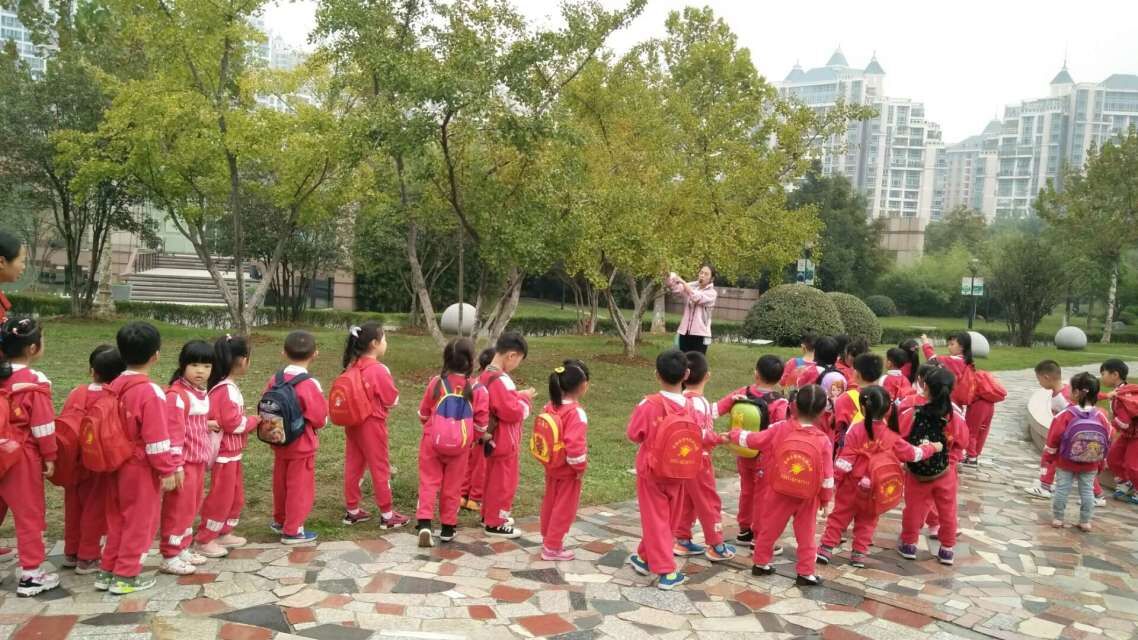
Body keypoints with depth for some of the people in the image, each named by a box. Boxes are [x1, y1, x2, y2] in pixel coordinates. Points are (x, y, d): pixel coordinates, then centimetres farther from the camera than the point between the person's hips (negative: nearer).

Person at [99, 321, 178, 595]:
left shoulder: (114, 387, 3)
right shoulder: (150, 391, -20)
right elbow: (156, 438, -20)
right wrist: (168, 470, -12)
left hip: (117, 465, 7)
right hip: (142, 468, -7)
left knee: (117, 519, 19)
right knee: (139, 522, 6)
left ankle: (108, 571, 27)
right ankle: (125, 576, 13)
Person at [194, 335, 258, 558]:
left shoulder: (230, 387, 9)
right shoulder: (226, 390, -21)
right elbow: (233, 423, -23)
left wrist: (250, 422, -6)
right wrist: (255, 420, -8)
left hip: (233, 453, 10)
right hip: (224, 454, -10)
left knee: (236, 497, 17)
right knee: (221, 498, 0)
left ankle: (223, 533, 29)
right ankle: (205, 540, 11)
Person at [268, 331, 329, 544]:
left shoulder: (274, 380, -4)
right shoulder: (309, 385, -21)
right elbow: (319, 418, -19)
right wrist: (322, 421, 3)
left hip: (280, 443, 6)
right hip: (302, 445, -6)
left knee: (281, 483, 21)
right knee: (300, 486, 6)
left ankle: (280, 520, 37)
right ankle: (292, 531, 12)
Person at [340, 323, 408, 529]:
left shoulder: (352, 366, 1)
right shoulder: (379, 370, -19)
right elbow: (393, 400, -11)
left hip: (352, 423, 7)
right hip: (372, 424, -7)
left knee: (352, 466, 13)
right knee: (380, 468, 3)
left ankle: (352, 510, 23)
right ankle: (387, 515, 11)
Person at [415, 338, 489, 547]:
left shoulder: (436, 382, -8)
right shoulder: (478, 390, -12)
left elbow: (423, 414, 4)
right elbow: (481, 424, -5)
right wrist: (471, 439, 14)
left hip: (432, 442, 0)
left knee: (429, 482, 9)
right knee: (452, 487, 11)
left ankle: (424, 524, -4)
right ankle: (448, 528, 20)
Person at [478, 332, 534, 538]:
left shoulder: (488, 375, 7)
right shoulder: (499, 380, -26)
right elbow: (512, 412, -26)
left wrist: (518, 396, 4)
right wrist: (524, 398, -11)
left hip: (496, 440, 10)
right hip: (503, 442, -10)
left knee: (494, 479, 22)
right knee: (504, 482, 2)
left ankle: (490, 514, 35)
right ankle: (495, 523, 12)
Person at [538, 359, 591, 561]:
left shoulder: (550, 407, -3)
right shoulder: (577, 413, -26)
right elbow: (574, 445, -30)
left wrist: (548, 458, 15)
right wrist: (580, 466, -16)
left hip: (551, 466, 7)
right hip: (568, 470, -7)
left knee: (550, 503, 22)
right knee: (564, 509, 7)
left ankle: (547, 539, 38)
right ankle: (552, 547, 16)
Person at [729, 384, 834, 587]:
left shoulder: (780, 429, -13)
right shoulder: (823, 440, -14)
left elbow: (751, 440, -4)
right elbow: (827, 477, -10)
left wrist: (733, 434, 14)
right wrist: (828, 500, 3)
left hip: (779, 493, 1)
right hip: (808, 497, -1)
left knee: (769, 528, 16)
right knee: (806, 535, 12)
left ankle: (760, 563, 27)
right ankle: (806, 573, 16)